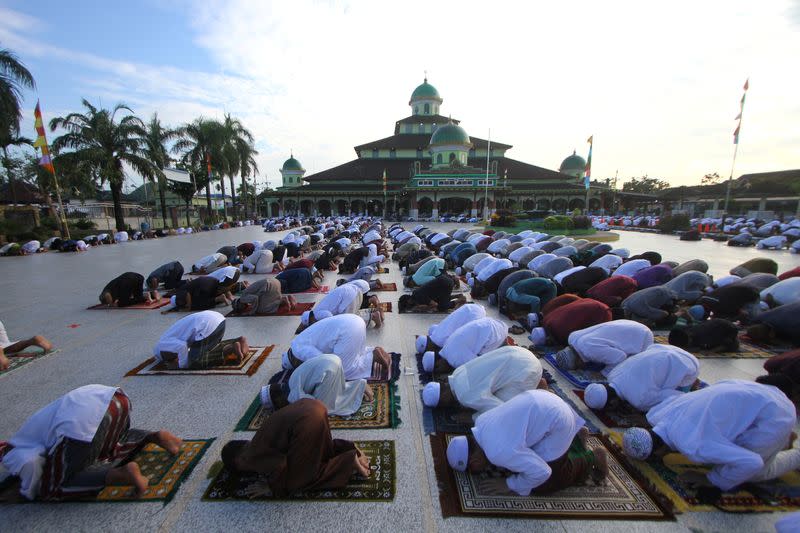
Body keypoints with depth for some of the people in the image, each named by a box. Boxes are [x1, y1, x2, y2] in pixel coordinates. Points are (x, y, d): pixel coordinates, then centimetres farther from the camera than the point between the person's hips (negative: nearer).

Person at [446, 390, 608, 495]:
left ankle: (590, 459, 14)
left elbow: (541, 473, -18)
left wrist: (510, 484, -6)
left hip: (557, 422, -8)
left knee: (542, 485, 4)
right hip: (542, 401, 8)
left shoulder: (498, 452, -24)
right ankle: (573, 438, 26)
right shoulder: (481, 421, 0)